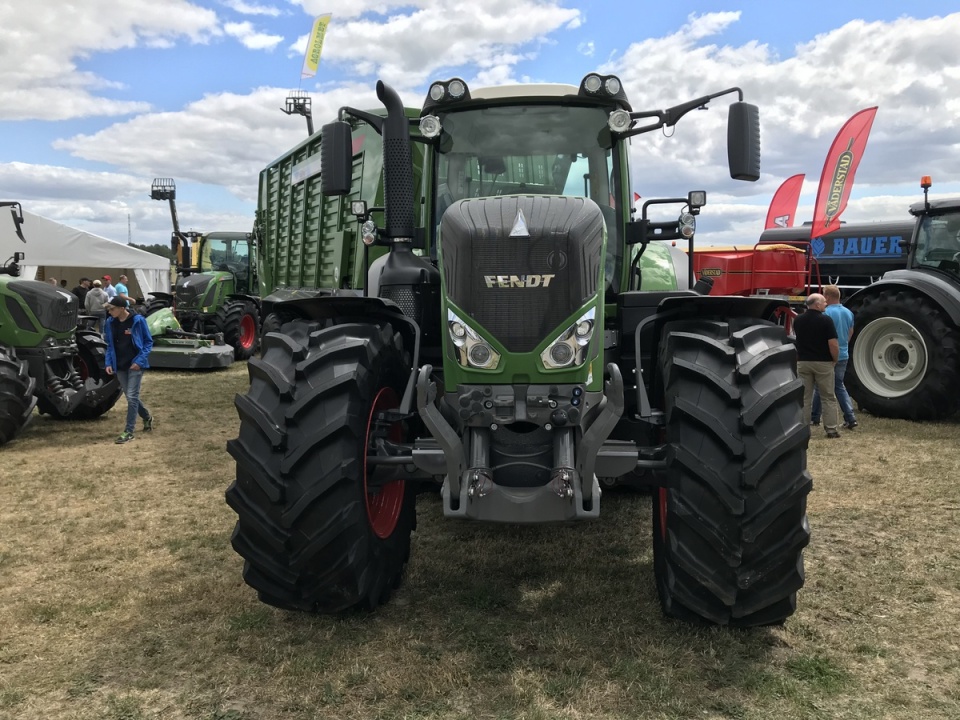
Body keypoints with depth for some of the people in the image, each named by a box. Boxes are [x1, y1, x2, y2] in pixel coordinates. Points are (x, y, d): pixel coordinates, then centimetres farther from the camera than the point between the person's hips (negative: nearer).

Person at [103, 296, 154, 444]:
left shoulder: (138, 320, -12)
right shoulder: (111, 322, 2)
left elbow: (148, 342, -6)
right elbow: (110, 345, 12)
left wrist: (140, 361, -15)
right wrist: (109, 363, 0)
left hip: (135, 365, -6)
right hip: (119, 366, 6)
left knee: (132, 397, -8)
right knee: (130, 396, 13)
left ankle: (129, 431, -3)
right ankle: (147, 417, 37)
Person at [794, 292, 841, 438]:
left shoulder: (798, 321, 4)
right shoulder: (826, 320, -12)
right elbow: (833, 344, -15)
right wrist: (835, 359, 0)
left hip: (803, 362, 4)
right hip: (823, 363, -4)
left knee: (804, 398, 7)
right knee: (828, 398, 7)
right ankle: (831, 430, 8)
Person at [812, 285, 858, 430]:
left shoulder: (826, 313, -18)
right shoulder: (848, 313, 7)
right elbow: (850, 333, 17)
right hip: (843, 355, 7)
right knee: (839, 386, 15)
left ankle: (814, 418, 16)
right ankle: (850, 418, 4)